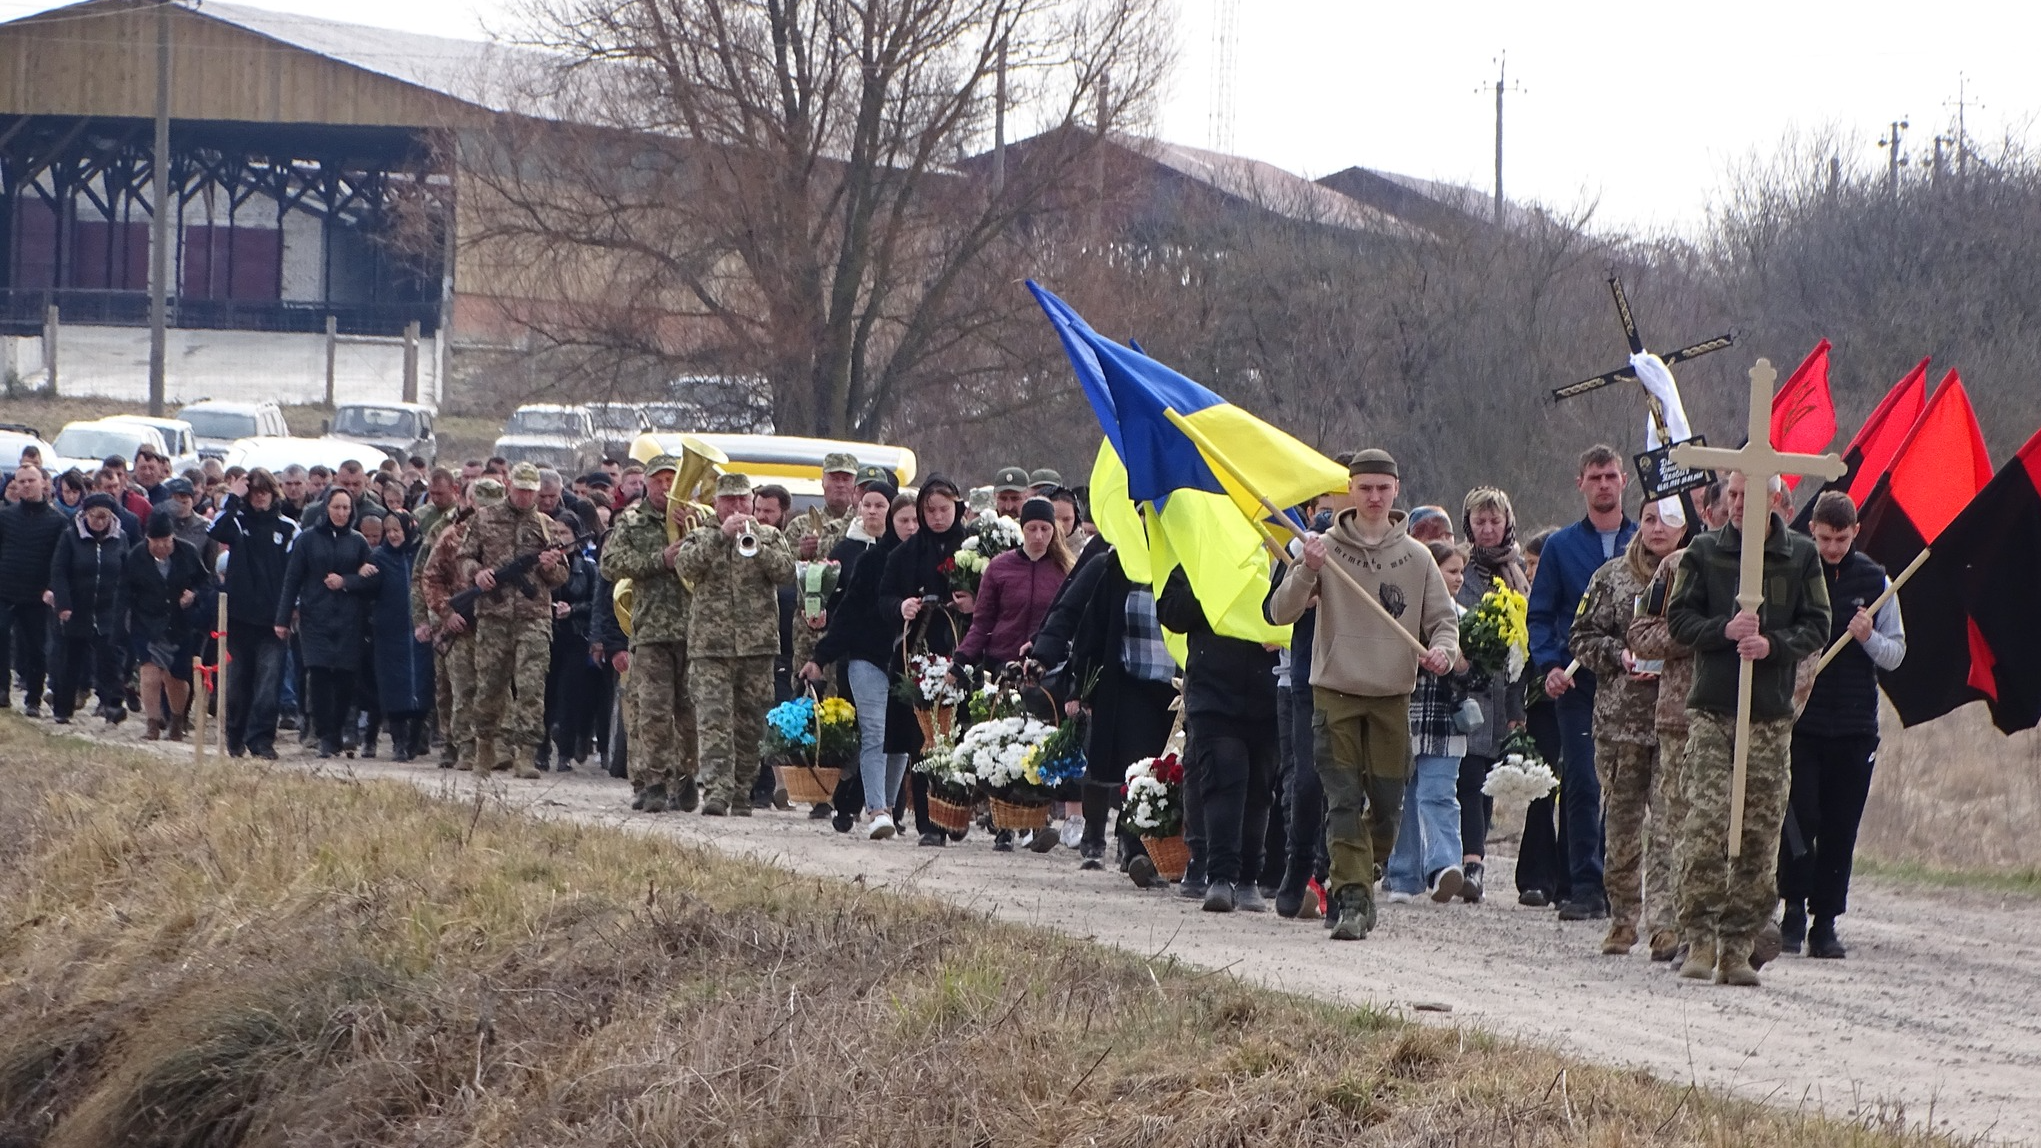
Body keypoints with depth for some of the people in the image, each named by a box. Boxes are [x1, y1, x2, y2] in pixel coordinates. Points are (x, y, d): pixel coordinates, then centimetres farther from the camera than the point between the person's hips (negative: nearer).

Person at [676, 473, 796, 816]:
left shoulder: (770, 537, 13)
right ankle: (716, 791, -20)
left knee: (750, 723, 6)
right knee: (715, 720, -13)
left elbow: (786, 572, -3)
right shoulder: (702, 537, 12)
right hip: (711, 644, -1)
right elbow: (685, 566, -8)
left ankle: (742, 791, 15)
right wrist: (721, 535, -15)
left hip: (757, 644, 1)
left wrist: (754, 543, -15)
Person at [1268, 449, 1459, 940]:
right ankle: (1352, 899, -12)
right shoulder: (1326, 549, 2)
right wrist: (1307, 572, -23)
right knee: (1344, 802, -9)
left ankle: (1359, 884, 25)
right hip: (1335, 693, -2)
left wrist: (1443, 649, -12)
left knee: (1387, 803, 4)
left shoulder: (1416, 558, 7)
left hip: (1392, 696, 2)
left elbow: (1443, 619, 11)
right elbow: (1281, 612, -5)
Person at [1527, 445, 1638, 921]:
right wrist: (1549, 665, -8)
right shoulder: (1562, 547, 9)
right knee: (1581, 784, -5)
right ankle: (1586, 886, -3)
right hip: (1578, 683, 0)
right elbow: (1540, 615, 8)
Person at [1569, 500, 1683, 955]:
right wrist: (1620, 656, -7)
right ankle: (1622, 919, 18)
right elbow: (1582, 638, 10)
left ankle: (1664, 921, -13)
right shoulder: (1612, 577, 8)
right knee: (1620, 820, 6)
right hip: (1621, 717, 2)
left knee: (1670, 822, -10)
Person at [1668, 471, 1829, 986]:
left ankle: (1738, 947, 6)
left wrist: (1773, 644, -12)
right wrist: (1725, 631, -13)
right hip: (1712, 708, -1)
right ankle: (1699, 939, -8)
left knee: (1760, 834, 0)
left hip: (1772, 715, 1)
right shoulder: (1704, 552, 6)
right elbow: (1680, 618, 6)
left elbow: (1817, 626, 6)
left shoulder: (1801, 556, 6)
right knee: (1705, 826, -12)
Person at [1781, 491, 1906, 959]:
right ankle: (1795, 907, 3)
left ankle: (1825, 923, 9)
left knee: (1840, 828, 3)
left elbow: (1895, 655, 9)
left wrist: (1868, 638, -11)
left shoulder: (1875, 582, 6)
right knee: (1801, 818, -10)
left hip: (1854, 726, 2)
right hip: (1799, 721, -2)